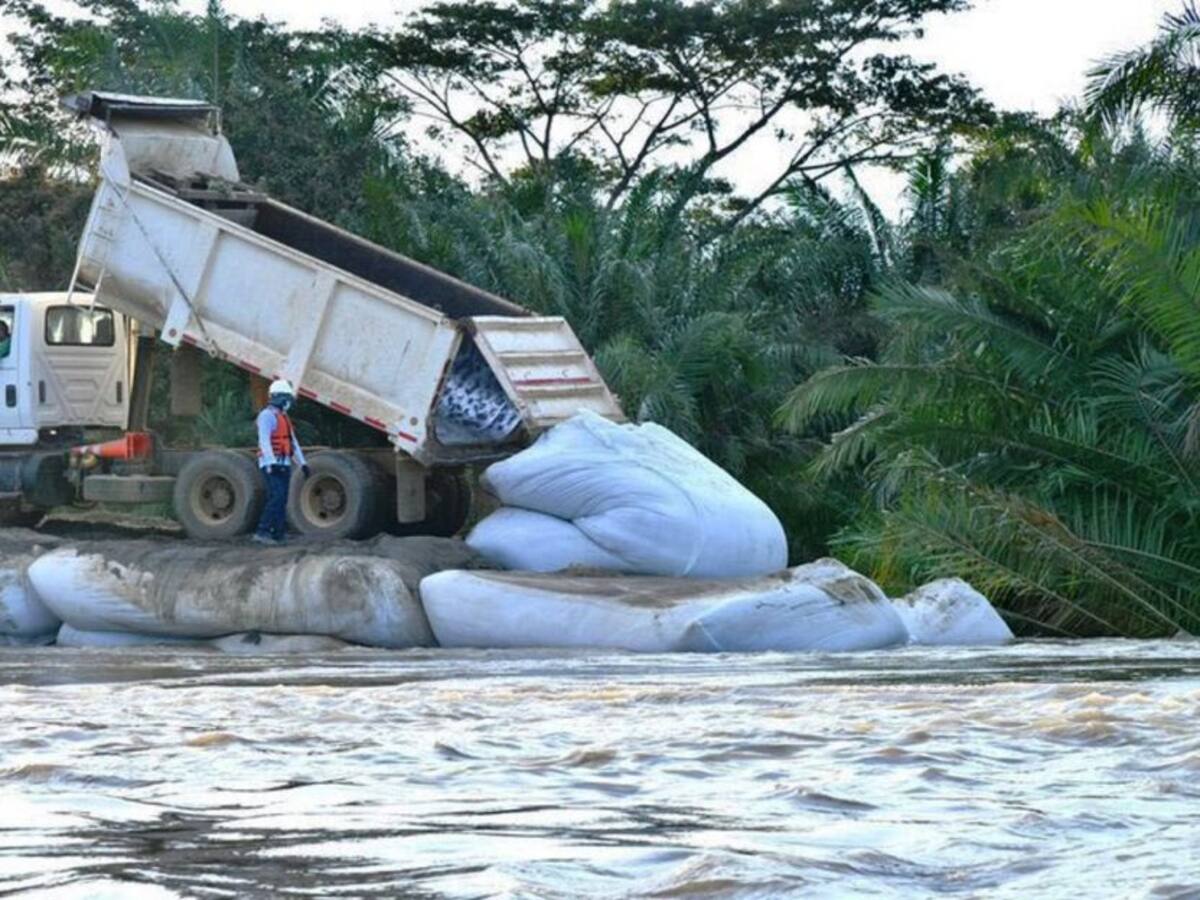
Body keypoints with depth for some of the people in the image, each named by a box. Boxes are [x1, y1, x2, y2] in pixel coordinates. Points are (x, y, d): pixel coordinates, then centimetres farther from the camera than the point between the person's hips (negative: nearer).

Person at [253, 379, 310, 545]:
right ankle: (262, 531, -21)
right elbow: (264, 440, -21)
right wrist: (272, 462, -31)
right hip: (271, 464, -9)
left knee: (281, 500, 6)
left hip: (284, 464, 9)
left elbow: (293, 442, 25)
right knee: (277, 497, -19)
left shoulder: (284, 418, 21)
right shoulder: (267, 416, -9)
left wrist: (302, 462, 22)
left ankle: (279, 533, 6)